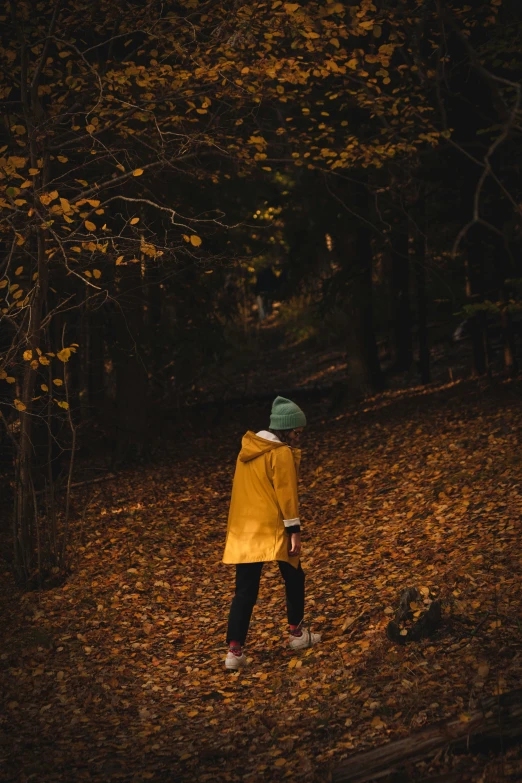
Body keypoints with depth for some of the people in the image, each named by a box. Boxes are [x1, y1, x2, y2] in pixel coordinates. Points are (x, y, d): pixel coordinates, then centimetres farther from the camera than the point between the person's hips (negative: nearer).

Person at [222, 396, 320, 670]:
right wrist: (294, 530, -13)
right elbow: (286, 493, -15)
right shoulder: (282, 453, -11)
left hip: (243, 531, 6)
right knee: (294, 578, 17)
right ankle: (297, 634, 27)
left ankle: (235, 650, -7)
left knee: (245, 591, 3)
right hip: (273, 531, -6)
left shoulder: (247, 450, 12)